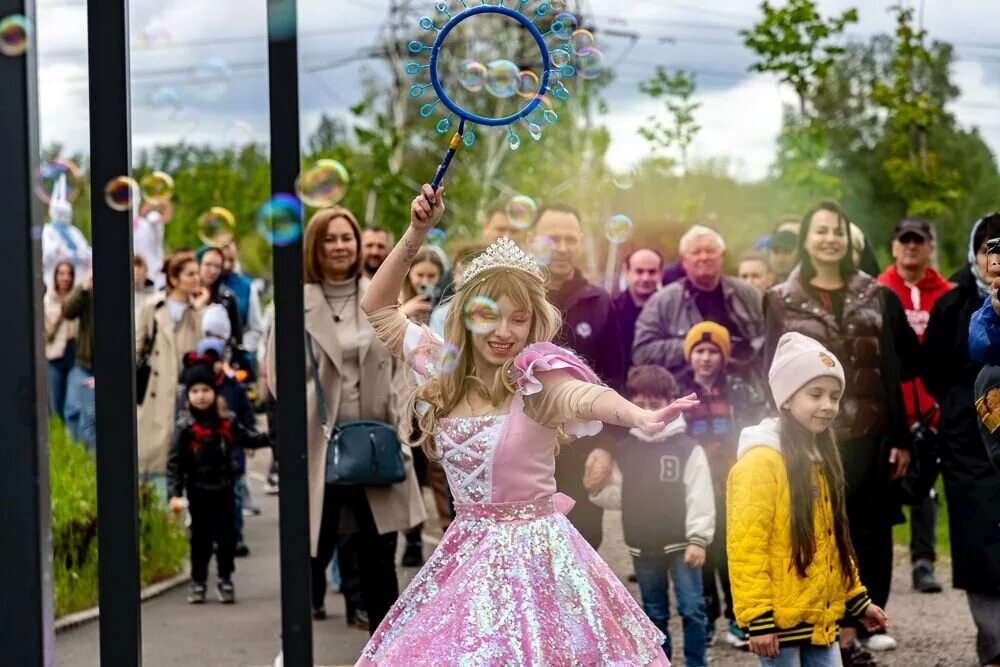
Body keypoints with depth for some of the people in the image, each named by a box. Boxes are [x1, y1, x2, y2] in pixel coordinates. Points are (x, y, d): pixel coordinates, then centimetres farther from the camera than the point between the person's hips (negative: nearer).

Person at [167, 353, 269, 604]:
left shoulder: (227, 421, 1)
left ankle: (225, 579, 13)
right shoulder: (184, 426, -9)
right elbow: (174, 463, -10)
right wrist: (175, 494, -18)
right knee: (201, 537, 4)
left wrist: (271, 438, -6)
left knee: (226, 534, 2)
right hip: (198, 491, -2)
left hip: (223, 488, 2)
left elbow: (247, 438, 12)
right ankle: (198, 582, 16)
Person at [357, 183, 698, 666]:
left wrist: (640, 417, -57)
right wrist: (417, 233, 5)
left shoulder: (535, 380, -12)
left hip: (529, 553, -5)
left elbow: (582, 396, -35)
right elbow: (378, 307, 14)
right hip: (464, 555, 6)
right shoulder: (444, 373, 4)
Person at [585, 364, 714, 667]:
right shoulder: (624, 451, 5)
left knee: (692, 609, -6)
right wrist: (596, 488, -12)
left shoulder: (688, 448, -6)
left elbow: (700, 497, -10)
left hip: (681, 544, -4)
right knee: (654, 615, 13)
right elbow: (617, 497, 7)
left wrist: (698, 539, -14)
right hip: (643, 547, 4)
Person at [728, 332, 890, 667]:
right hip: (780, 621, -8)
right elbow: (745, 547, -18)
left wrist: (858, 600, 21)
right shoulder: (761, 461, -13)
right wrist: (758, 619, -21)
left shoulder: (821, 460, 15)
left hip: (820, 621, 8)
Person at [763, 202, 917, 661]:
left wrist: (900, 437, 1)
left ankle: (850, 632, 9)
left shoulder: (877, 297, 9)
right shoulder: (780, 301, 5)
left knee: (864, 533, 2)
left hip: (867, 435, 1)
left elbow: (896, 368, 8)